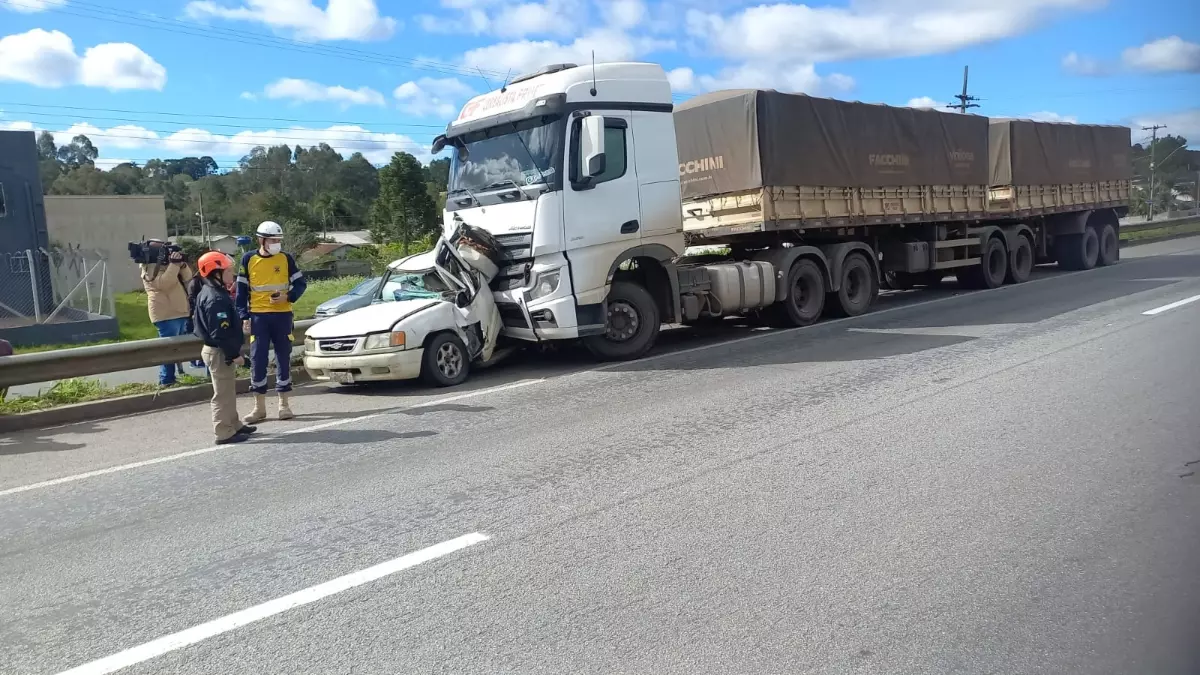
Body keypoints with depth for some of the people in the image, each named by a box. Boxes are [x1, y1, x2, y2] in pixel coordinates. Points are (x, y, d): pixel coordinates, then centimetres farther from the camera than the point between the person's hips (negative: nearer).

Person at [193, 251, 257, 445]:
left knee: (229, 391, 20)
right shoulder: (217, 299, -23)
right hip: (220, 353, -11)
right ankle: (224, 433, 3)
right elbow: (220, 333, -27)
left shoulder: (209, 293, 11)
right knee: (223, 393, -4)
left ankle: (233, 425, 31)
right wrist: (234, 354, -21)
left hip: (218, 351, 11)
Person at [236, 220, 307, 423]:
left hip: (282, 315, 0)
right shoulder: (248, 259, 1)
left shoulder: (286, 258, 2)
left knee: (283, 358, 5)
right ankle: (259, 407, 8)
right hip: (258, 316, 0)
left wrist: (288, 296, -13)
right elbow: (241, 291, 5)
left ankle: (284, 404, 15)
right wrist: (244, 317, -2)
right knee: (257, 359, -1)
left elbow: (301, 283, 6)